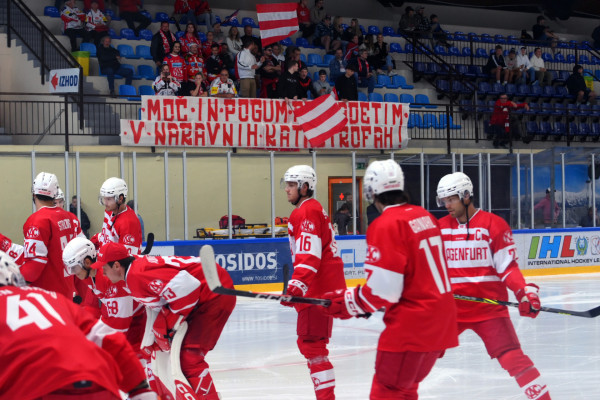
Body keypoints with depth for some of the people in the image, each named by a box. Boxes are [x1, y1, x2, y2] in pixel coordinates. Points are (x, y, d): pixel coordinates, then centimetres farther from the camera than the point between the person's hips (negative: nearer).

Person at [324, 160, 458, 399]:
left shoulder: (386, 225, -15)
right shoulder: (425, 217, 10)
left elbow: (383, 289, -18)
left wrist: (347, 303, -5)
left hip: (412, 325, -9)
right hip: (441, 321, 9)